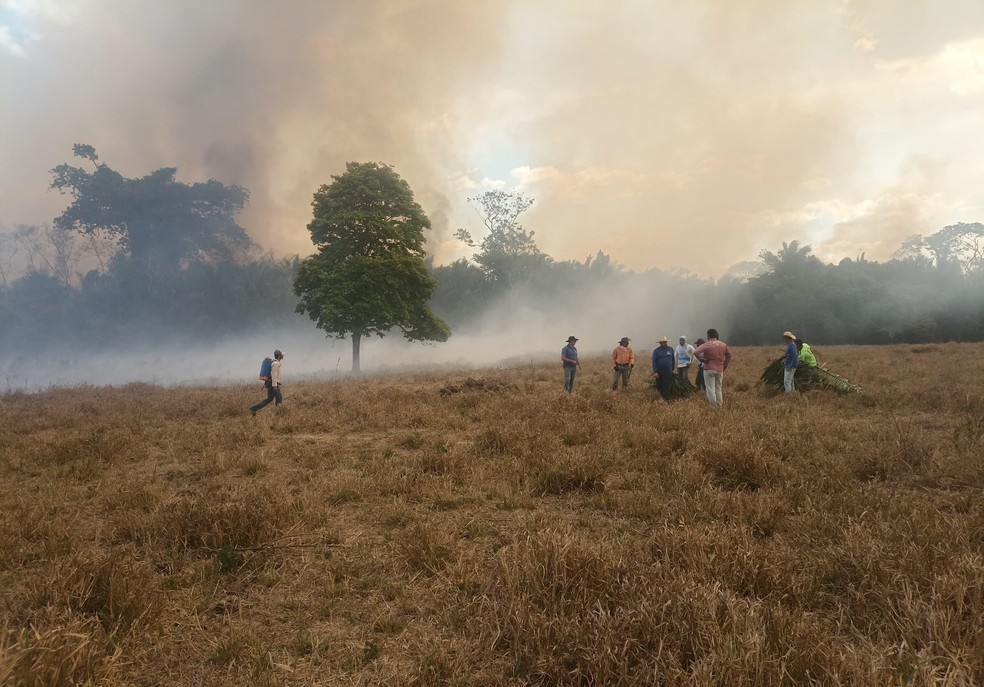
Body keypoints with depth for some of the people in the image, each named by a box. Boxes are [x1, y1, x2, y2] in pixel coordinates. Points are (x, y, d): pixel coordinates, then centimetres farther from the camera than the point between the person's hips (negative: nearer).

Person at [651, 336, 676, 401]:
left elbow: (673, 360, 14)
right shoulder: (656, 351, -3)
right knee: (660, 385, 11)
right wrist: (655, 372, -15)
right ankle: (661, 395, 27)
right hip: (659, 371, 0)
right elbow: (654, 362, -6)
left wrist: (673, 369, 16)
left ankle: (666, 398, -9)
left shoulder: (670, 349, 4)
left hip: (668, 371, 0)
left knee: (667, 385, -9)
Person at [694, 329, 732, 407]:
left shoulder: (707, 344, -9)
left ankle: (713, 407, -3)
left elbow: (696, 352, -22)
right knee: (718, 389, 13)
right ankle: (719, 407, 16)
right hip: (720, 370, 5)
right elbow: (729, 355, 17)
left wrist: (702, 360, -9)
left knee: (710, 389, -2)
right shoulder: (723, 345, 8)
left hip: (709, 369, -5)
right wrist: (724, 366, 20)